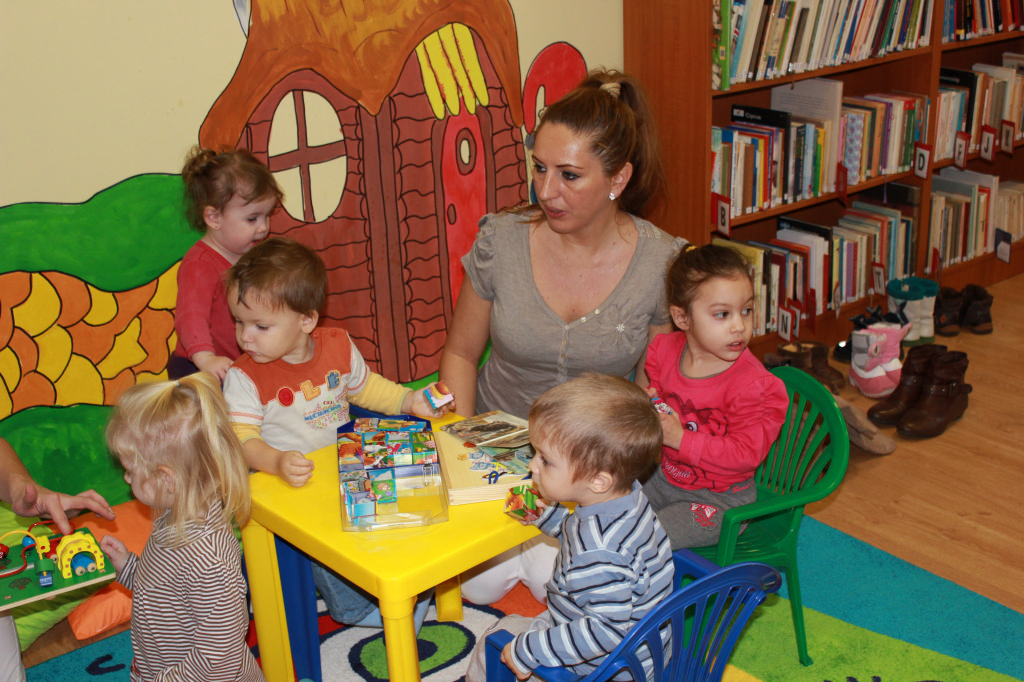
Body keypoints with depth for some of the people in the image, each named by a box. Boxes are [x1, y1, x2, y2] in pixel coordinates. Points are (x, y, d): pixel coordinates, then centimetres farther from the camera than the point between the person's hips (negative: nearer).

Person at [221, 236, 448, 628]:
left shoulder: (338, 346, -2)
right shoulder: (244, 376, -14)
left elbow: (365, 387, 16)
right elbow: (241, 437, -21)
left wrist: (410, 401, 2)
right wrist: (277, 462, -40)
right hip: (285, 480, -4)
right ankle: (354, 606, -9)